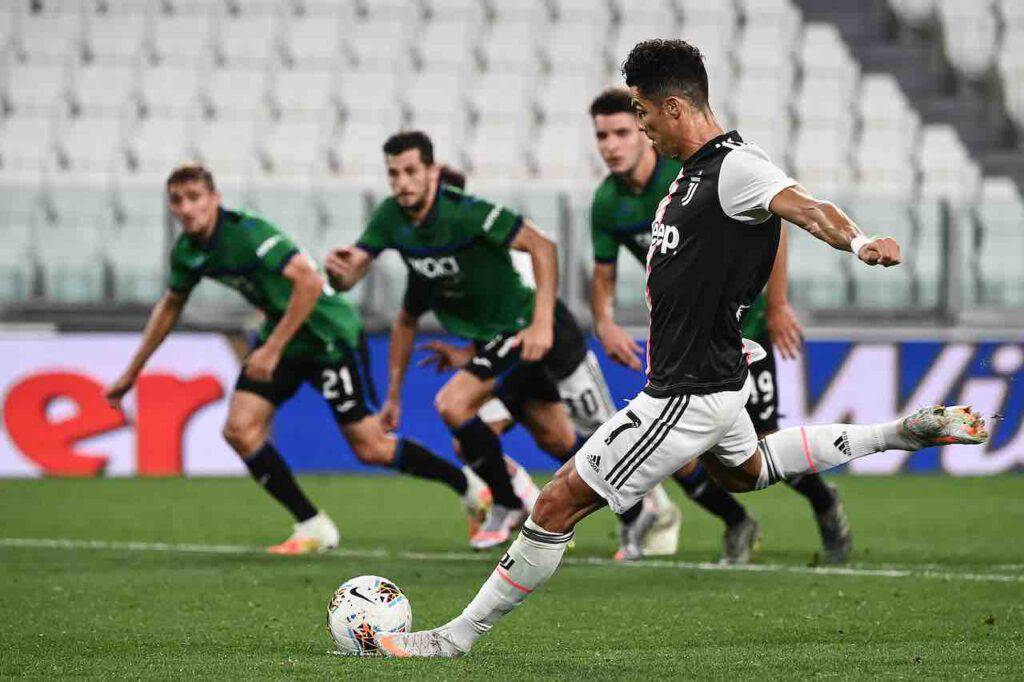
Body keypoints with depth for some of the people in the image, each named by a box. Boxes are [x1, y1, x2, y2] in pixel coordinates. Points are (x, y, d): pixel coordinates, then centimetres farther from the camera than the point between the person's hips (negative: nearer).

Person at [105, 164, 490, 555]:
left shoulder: (247, 233, -26)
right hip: (279, 336, 8)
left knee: (370, 448, -6)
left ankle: (468, 485, 17)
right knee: (240, 431, -10)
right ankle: (313, 528, 0)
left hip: (329, 334, -8)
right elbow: (170, 306, 17)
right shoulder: (187, 251, -1)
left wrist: (273, 350, -32)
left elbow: (309, 281, -34)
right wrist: (131, 373, 20)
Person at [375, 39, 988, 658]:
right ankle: (904, 433, 38)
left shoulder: (736, 167, -21)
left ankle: (462, 634, 2)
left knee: (561, 501, -7)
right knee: (744, 470, 40)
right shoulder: (698, 168, 9)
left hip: (689, 396, -11)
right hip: (717, 376, 11)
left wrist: (859, 242, -55)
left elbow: (808, 209, -38)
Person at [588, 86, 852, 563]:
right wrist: (605, 324, -13)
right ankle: (737, 524, 19)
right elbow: (603, 276, 7)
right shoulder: (606, 203, -6)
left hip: (741, 320, -5)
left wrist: (776, 306, -13)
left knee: (763, 443, -6)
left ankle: (826, 507, 25)